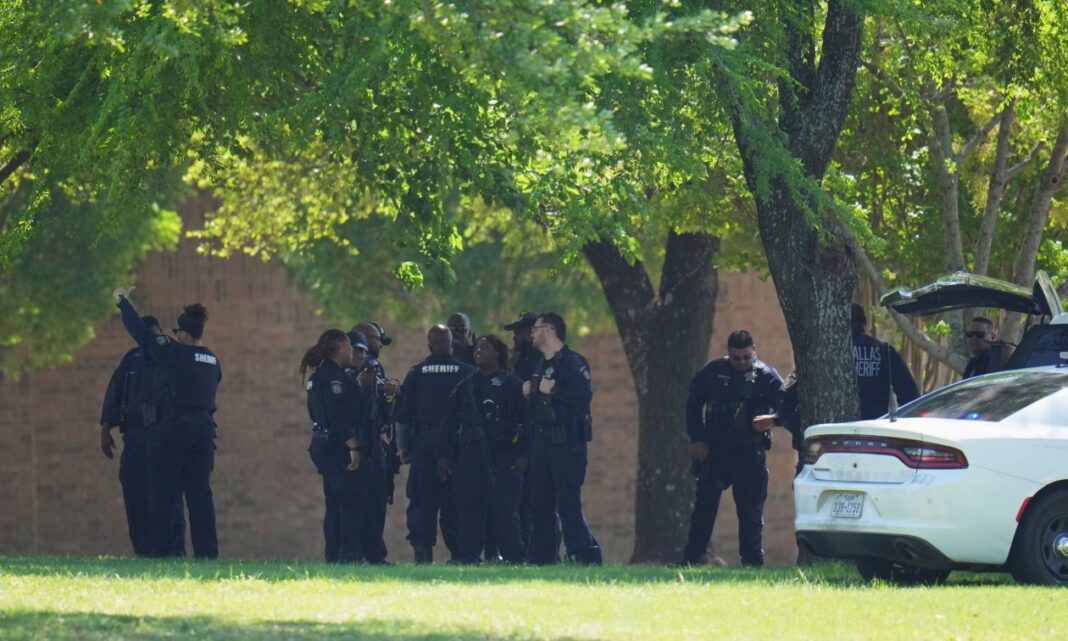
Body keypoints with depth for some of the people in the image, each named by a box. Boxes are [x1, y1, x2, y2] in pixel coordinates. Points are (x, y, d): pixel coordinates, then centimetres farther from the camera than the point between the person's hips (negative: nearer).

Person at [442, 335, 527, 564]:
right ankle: (467, 555, 3)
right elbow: (449, 422, 16)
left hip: (503, 455, -4)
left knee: (505, 508, -8)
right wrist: (445, 456, 8)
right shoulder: (466, 386, 16)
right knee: (468, 508, 0)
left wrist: (523, 455, -8)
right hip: (469, 454, 4)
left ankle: (512, 557, -5)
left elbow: (526, 420, 2)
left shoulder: (513, 385, 6)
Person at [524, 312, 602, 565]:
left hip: (566, 442, -9)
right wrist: (529, 394, 7)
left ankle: (585, 554, -11)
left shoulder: (572, 362, -9)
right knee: (540, 501, 9)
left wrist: (553, 390, -19)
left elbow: (583, 396, -22)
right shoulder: (541, 365, 20)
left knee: (568, 501, -13)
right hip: (542, 441, 9)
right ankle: (542, 556, 14)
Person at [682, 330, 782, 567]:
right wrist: (697, 439, 3)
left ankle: (753, 562, 6)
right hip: (714, 451, 1)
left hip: (750, 453, -1)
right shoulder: (713, 372, 2)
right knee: (704, 507, 1)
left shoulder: (767, 376, -2)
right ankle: (691, 560, 4)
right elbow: (693, 404, 10)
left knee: (751, 511, 1)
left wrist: (769, 420, -27)